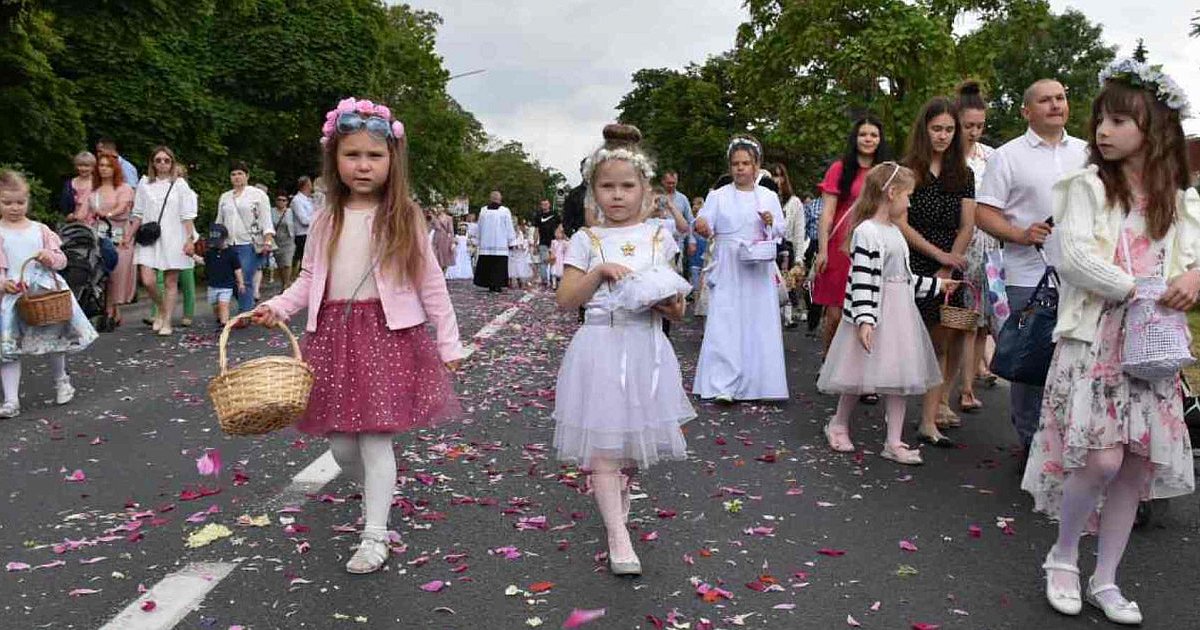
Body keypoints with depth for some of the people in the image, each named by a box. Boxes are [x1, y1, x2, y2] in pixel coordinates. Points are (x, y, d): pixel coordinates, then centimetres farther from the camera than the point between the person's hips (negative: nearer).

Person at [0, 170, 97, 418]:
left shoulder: (40, 230, 6)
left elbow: (61, 260, 8)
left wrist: (51, 258, -14)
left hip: (47, 291, 2)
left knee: (55, 340, 14)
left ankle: (61, 380, 39)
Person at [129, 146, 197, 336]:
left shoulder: (180, 184, 3)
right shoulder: (144, 184, 10)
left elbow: (187, 216, 0)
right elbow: (138, 214, 14)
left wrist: (190, 239, -7)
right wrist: (129, 235, 9)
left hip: (173, 239, -2)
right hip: (149, 238, 2)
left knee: (171, 281, 1)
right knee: (147, 280, -9)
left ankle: (166, 322, 9)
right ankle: (161, 309, 19)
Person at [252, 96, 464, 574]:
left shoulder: (404, 217, -2)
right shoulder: (326, 220, 7)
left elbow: (430, 283, 0)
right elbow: (309, 280, 13)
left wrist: (449, 341, 0)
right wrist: (278, 306, -4)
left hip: (388, 333, -4)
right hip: (334, 333, 4)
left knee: (375, 437, -5)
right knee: (340, 442, 9)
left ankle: (374, 536, 6)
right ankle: (375, 492, 38)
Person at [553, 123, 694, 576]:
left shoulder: (659, 239, 7)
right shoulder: (586, 241, 2)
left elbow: (674, 302, 12)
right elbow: (566, 301, -2)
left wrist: (672, 307, -11)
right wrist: (598, 272, -15)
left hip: (646, 349, 2)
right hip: (600, 347, -2)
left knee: (633, 440, 12)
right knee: (602, 444, -6)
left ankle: (615, 501, 40)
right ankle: (618, 536, 1)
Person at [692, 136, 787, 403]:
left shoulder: (769, 197, 10)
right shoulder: (718, 196, 5)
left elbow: (780, 231, 12)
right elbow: (705, 226, -1)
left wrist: (770, 223, -9)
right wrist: (703, 228, -24)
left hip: (758, 271, 2)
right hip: (727, 270, -2)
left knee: (758, 323, 1)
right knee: (724, 323, -7)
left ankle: (754, 383, 11)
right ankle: (723, 386, -6)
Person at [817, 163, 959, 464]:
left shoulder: (894, 231, 15)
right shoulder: (867, 233, -15)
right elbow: (862, 281, -21)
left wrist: (936, 284, 30)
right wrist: (864, 320, -27)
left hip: (899, 315, 9)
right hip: (874, 317, -9)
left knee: (899, 378, 7)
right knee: (859, 376, 3)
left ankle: (894, 442, 12)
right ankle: (839, 425, 25)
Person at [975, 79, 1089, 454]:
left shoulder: (1087, 153, 15)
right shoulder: (1008, 156, 3)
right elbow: (984, 213, -3)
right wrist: (1021, 235, -17)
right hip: (1029, 277, -3)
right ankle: (1031, 443, 13)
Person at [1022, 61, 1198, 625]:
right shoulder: (1087, 185, -1)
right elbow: (1075, 256, -13)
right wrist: (1140, 293, -14)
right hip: (1094, 340, -4)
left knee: (1139, 464, 4)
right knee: (1101, 458, -14)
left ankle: (1106, 580, 19)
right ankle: (1063, 555, 12)